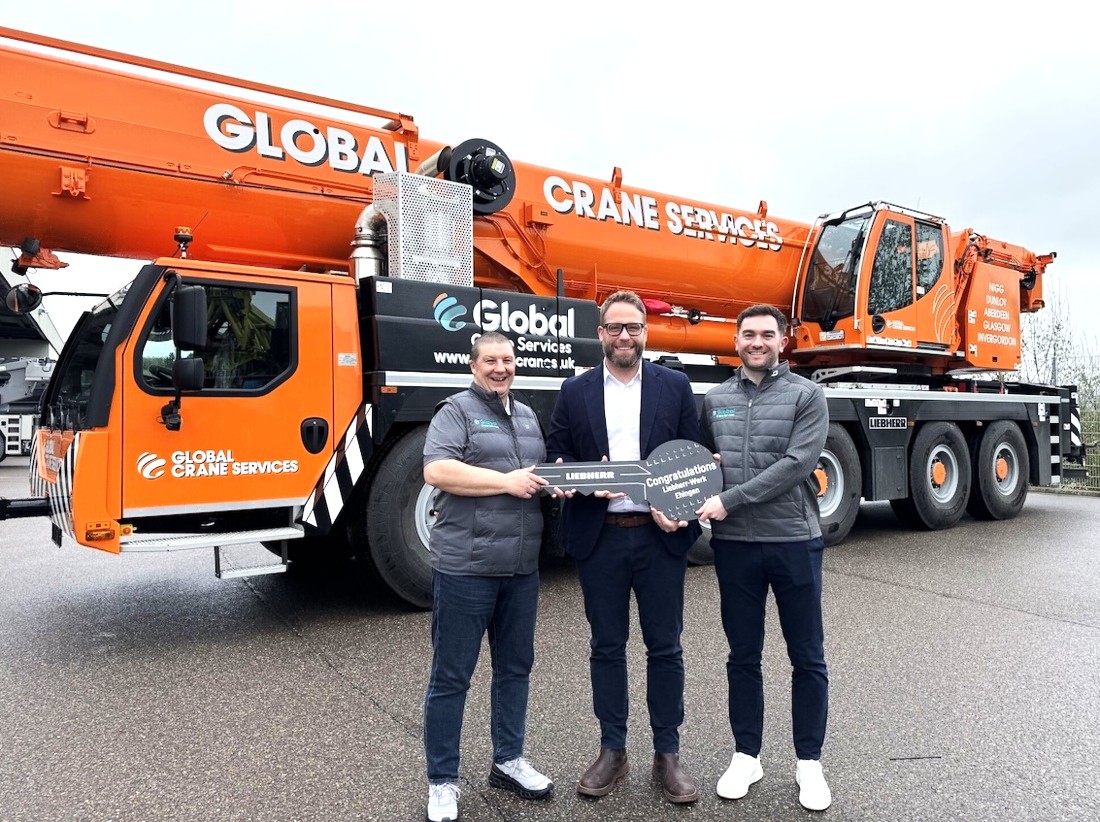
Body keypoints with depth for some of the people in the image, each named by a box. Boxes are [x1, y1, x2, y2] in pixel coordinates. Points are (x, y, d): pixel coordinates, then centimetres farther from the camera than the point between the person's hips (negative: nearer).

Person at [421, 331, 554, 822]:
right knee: (451, 675, 4)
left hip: (521, 567, 7)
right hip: (465, 566, -7)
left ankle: (508, 761, 34)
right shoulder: (457, 410, -5)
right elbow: (435, 471, -19)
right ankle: (442, 782, 19)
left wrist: (555, 481, 2)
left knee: (515, 666, 17)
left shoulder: (527, 416, 17)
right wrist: (506, 481, -18)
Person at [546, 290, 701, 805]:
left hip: (660, 535, 0)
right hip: (599, 537, 1)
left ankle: (667, 755, 26)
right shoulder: (575, 392, 5)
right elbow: (555, 459, 6)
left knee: (665, 648, 9)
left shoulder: (675, 387, 3)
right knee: (607, 647, 12)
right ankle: (612, 752, 29)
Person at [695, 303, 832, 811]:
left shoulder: (807, 395, -2)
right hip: (734, 544, 2)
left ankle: (808, 761, 27)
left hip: (794, 541, -2)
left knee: (807, 657, 10)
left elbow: (797, 464, -14)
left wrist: (729, 500, -17)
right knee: (743, 655, 13)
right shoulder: (715, 400, 8)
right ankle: (746, 755, 29)